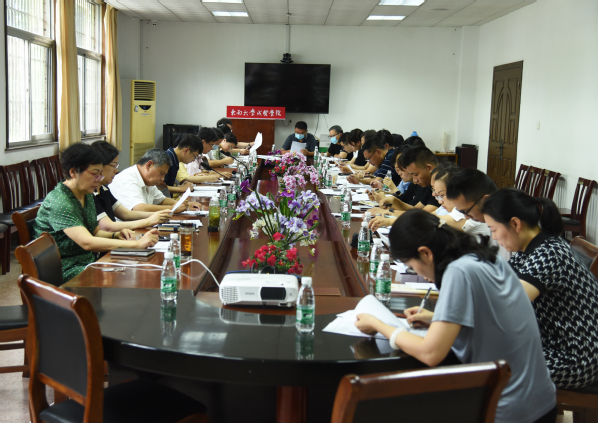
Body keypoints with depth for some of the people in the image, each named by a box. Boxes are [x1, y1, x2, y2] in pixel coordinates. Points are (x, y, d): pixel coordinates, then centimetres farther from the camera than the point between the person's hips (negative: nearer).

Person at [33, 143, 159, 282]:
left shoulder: (87, 196, 9)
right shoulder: (59, 202, -20)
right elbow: (87, 242, -30)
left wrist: (115, 235, -1)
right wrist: (137, 244, -32)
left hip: (89, 262, 9)